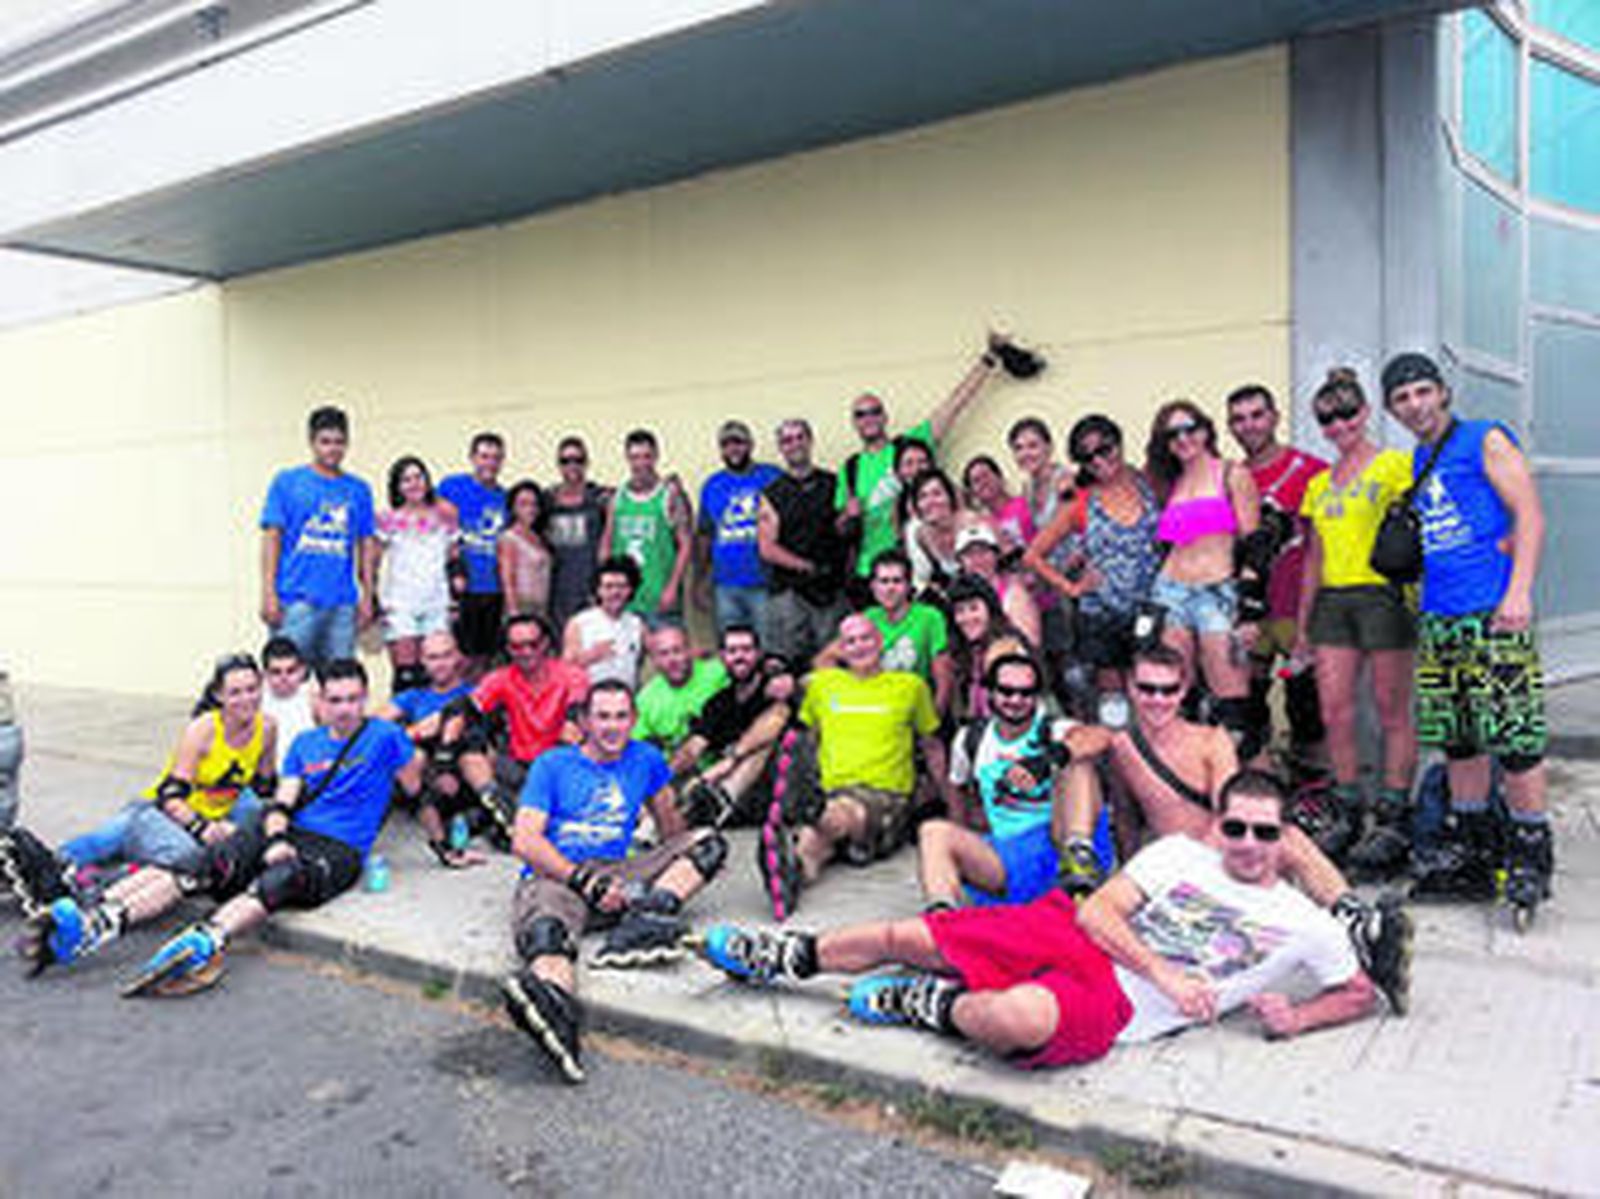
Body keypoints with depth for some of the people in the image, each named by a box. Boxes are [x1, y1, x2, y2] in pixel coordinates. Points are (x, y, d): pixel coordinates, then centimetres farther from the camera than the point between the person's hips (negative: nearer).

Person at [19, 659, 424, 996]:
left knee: (278, 881, -37)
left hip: (339, 849, -5)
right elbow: (281, 802, 11)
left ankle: (203, 944, -62)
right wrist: (275, 839, -7)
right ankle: (97, 921, -38)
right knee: (206, 866, -22)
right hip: (288, 834, 5)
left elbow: (415, 790, 9)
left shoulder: (385, 735, 7)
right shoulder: (304, 743, 20)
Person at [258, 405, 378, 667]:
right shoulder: (287, 481, 5)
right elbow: (272, 537, 1)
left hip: (342, 603, 3)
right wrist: (269, 593, -6)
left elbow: (367, 544, 14)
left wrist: (368, 595, 7)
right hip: (295, 601, -3)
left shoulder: (359, 489, 12)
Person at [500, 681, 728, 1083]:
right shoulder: (552, 765, 8)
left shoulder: (645, 759, 18)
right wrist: (584, 881, -16)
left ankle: (643, 922, -38)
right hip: (554, 875, -4)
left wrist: (693, 865, 15)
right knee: (547, 931, -39)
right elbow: (525, 841, -4)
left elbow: (670, 824, 32)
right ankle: (555, 1007, -75)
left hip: (616, 874, 4)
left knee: (709, 840, -11)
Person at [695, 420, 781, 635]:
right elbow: (704, 535, 15)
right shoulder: (712, 486, 12)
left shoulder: (772, 477, 2)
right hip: (725, 586, 3)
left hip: (765, 585, -3)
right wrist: (702, 580, 10)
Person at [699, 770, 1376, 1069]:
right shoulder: (1181, 852, 10)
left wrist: (1295, 1020, -3)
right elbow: (1098, 910, 2)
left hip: (1114, 1006, -4)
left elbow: (1360, 993, 16)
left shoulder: (1302, 925, 7)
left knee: (1020, 1017, -40)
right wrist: (1164, 973, -12)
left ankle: (929, 1006, -6)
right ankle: (782, 960, 22)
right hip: (1075, 937, 4)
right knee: (902, 937, -2)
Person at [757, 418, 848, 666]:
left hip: (832, 590, 1)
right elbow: (767, 549, -1)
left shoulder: (834, 485, 12)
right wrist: (805, 566, -11)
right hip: (788, 592, -1)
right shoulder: (772, 494, 7)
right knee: (788, 665, -5)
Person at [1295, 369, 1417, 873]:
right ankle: (1346, 813, 15)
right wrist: (1303, 624, 17)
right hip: (1332, 601, 5)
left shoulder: (1395, 465, 0)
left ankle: (1392, 821, 8)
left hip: (1383, 596, -5)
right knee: (1334, 713, 3)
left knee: (1392, 713, 0)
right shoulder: (1319, 484, 16)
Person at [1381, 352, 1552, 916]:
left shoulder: (1486, 441, 0)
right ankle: (1474, 848, 20)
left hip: (1493, 614, -6)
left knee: (1513, 735, -7)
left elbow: (1529, 516, -7)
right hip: (1438, 617, 7)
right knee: (1457, 738, 9)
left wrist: (1519, 591, -16)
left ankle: (1532, 850, 5)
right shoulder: (1415, 462, 18)